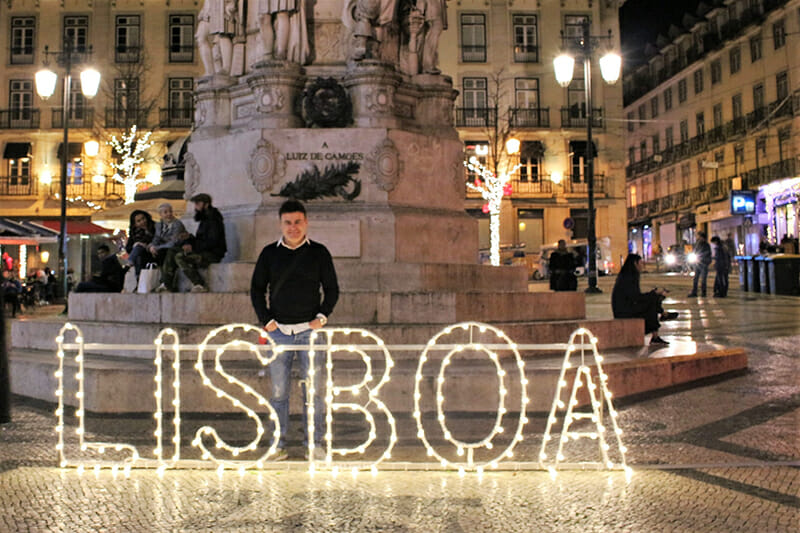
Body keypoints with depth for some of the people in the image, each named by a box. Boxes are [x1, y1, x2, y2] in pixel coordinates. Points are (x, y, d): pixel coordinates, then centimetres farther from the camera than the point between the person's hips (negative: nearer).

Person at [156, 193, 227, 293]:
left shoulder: (213, 220, -11)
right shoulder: (204, 219, 19)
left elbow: (212, 242, -20)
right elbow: (199, 239, 21)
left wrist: (193, 247, -17)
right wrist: (188, 243, 0)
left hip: (213, 254, -10)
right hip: (202, 251, 10)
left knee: (180, 257, -25)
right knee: (172, 252, 4)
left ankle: (199, 285, -25)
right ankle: (166, 285, -3)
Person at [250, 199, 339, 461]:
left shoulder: (319, 252, 5)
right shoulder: (269, 253, 7)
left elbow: (332, 288, 9)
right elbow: (256, 288, 10)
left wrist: (322, 316, -3)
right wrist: (266, 320, 0)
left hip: (309, 329, -1)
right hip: (279, 331, 1)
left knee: (314, 388, 0)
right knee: (279, 390, 4)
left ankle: (314, 443, 11)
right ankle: (279, 444, 13)